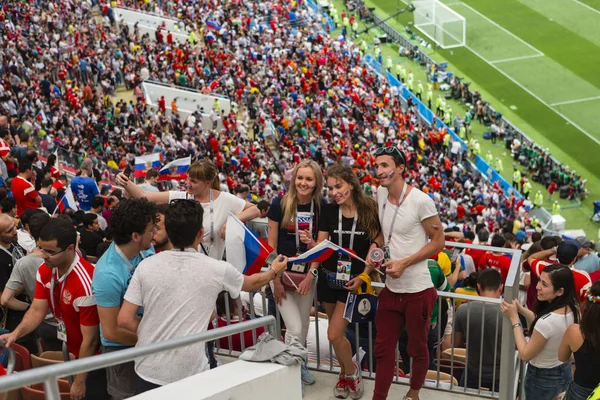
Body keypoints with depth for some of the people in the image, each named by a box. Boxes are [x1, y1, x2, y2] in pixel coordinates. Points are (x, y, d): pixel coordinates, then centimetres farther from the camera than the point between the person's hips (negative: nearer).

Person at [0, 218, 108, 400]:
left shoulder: (85, 284, -33)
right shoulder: (45, 271, -7)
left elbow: (90, 340, -26)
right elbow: (37, 310, -4)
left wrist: (80, 381, -19)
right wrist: (15, 334, -23)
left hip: (93, 359, -8)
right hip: (74, 353, 8)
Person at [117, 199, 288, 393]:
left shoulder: (146, 266, -5)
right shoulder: (216, 269, -6)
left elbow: (125, 319, -4)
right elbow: (251, 283, 15)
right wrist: (274, 271, 35)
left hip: (149, 370, 2)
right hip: (189, 373, -1)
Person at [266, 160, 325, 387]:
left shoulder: (321, 207, -5)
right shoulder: (280, 204, -11)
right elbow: (271, 245, -8)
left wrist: (312, 243, -20)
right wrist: (275, 280, -10)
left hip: (307, 275, 3)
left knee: (303, 327, 15)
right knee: (294, 329, -8)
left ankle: (300, 363, 37)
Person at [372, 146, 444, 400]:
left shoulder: (421, 201, -17)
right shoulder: (380, 194, 3)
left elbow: (438, 242, -12)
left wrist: (404, 263, -19)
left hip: (418, 290, -5)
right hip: (391, 289, 6)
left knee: (417, 349, 13)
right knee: (383, 349, 10)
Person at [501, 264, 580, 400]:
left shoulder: (547, 322, -37)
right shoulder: (573, 308, -13)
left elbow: (525, 355, -23)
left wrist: (514, 317, -22)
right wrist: (520, 309, -7)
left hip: (542, 379, -6)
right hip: (564, 372, 6)